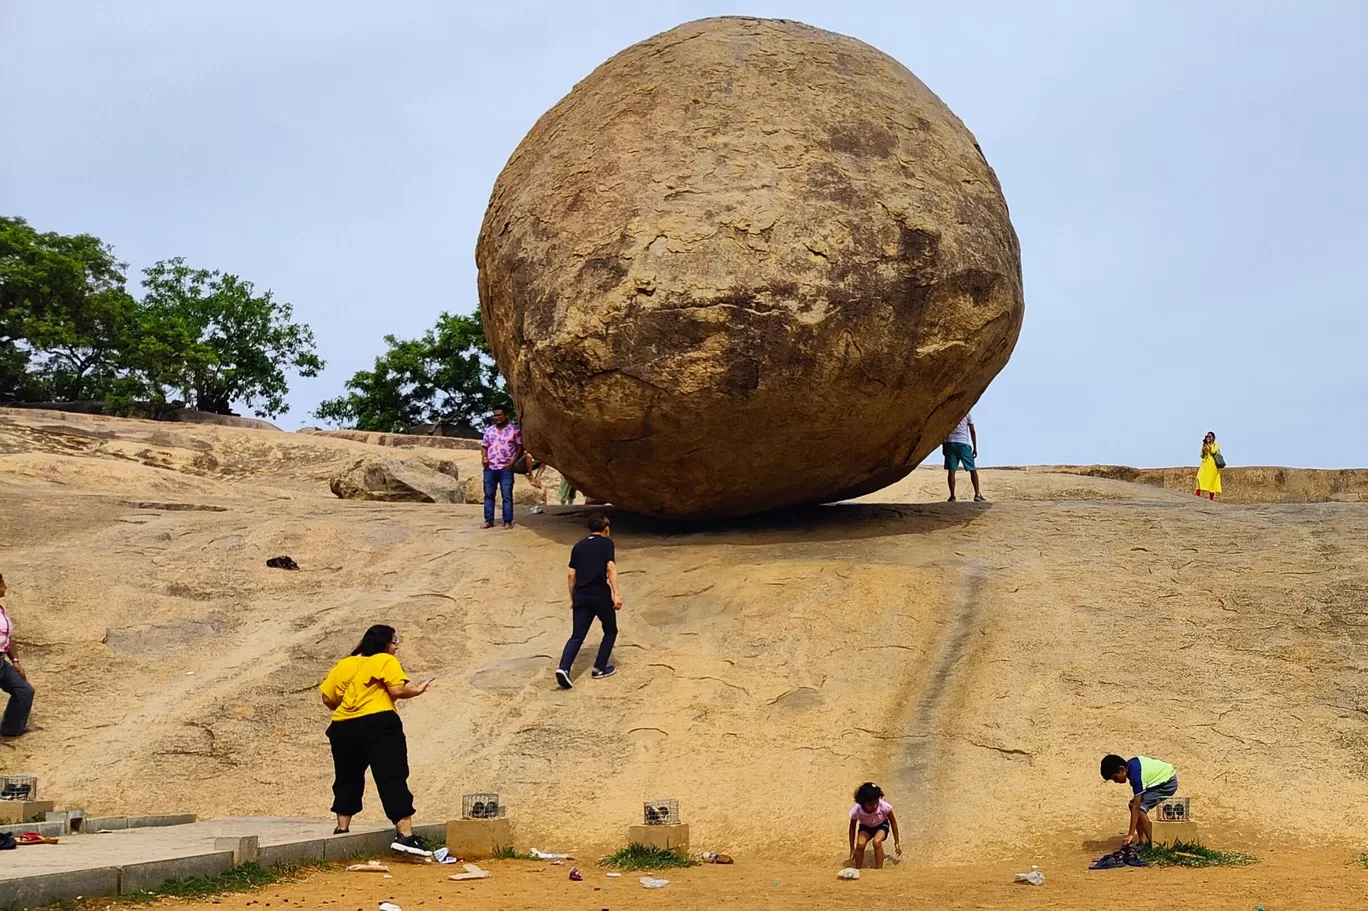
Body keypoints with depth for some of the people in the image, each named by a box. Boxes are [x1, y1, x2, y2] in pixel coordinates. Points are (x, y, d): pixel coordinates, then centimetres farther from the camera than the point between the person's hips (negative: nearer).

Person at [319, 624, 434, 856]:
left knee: (348, 779, 21)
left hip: (343, 728, 6)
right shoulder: (385, 661, 1)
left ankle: (342, 829, 24)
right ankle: (405, 835, -16)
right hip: (379, 725, -6)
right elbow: (398, 690, -11)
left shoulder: (344, 664, 16)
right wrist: (417, 690, 6)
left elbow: (328, 698, 12)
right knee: (393, 779, -8)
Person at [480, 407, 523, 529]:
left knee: (507, 496, -3)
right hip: (490, 468, 4)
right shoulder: (489, 430, 11)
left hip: (506, 468, -4)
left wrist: (512, 463, -10)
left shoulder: (514, 429, -1)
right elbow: (484, 446, 18)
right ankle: (489, 520, 10)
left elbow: (520, 448, -1)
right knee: (488, 495, 5)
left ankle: (508, 521, 0)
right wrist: (484, 457, -2)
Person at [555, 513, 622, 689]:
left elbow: (572, 575, 14)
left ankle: (563, 668, -16)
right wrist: (616, 594, -15)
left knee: (577, 636, 4)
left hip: (580, 596, 4)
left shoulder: (578, 546, 16)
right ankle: (600, 669, 15)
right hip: (600, 595, -4)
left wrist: (572, 599, 22)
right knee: (610, 631, 17)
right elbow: (611, 568, -11)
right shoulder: (607, 543, 2)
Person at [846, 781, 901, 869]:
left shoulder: (884, 806, -34)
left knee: (877, 841, -32)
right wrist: (852, 849, -7)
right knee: (860, 844, -28)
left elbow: (893, 822, -13)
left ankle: (879, 870, -17)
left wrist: (897, 842, -6)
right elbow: (852, 828, -12)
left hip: (881, 826, -1)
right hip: (865, 827, 1)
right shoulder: (856, 811, -32)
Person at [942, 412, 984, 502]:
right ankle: (977, 494, 0)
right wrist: (975, 448, 6)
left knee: (951, 471, 1)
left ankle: (952, 496, -3)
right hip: (963, 443, -1)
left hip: (950, 443, 1)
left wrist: (943, 446, 11)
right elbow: (972, 431, 3)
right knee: (973, 469, 6)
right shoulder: (967, 413, 5)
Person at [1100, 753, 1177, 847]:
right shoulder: (1130, 764, -7)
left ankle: (1152, 843, -13)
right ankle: (1142, 841, 4)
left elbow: (1136, 807, -30)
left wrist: (1131, 834, -28)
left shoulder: (1136, 775, -30)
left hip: (1168, 783, -10)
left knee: (1140, 807, -20)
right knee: (1134, 804, 1)